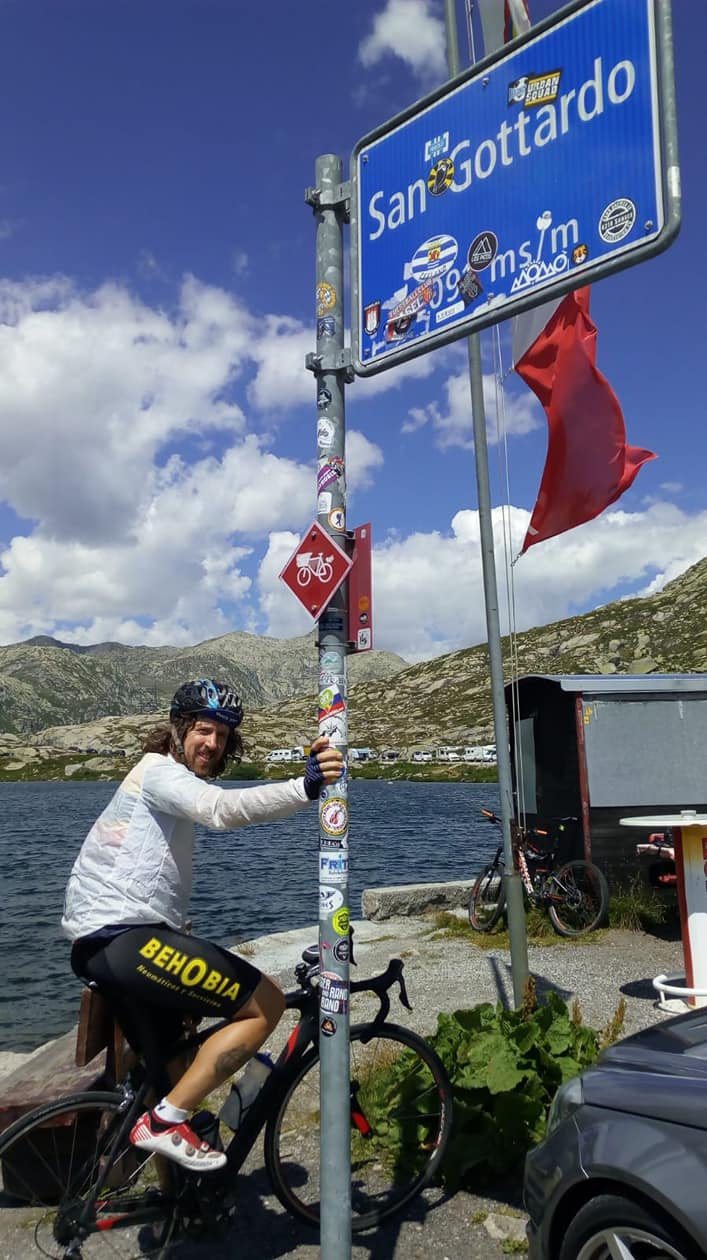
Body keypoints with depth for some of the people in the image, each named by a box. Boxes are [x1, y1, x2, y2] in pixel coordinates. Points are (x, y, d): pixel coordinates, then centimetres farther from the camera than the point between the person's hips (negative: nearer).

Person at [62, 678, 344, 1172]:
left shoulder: (174, 786, 24)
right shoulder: (160, 770, -9)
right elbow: (222, 807, -33)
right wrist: (304, 788, -47)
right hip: (125, 937, -11)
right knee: (268, 1003, -11)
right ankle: (164, 1121, -8)